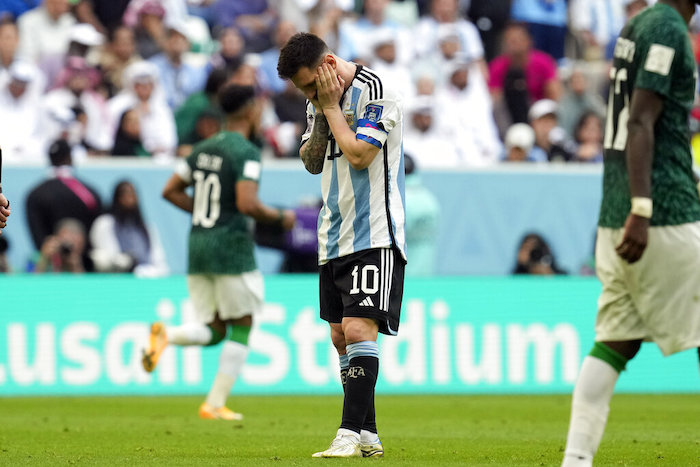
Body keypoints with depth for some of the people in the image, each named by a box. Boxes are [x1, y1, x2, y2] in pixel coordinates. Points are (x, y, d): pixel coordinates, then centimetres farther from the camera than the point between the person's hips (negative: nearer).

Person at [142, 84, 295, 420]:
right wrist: (280, 218, -6)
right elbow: (247, 204, -22)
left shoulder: (203, 149, 12)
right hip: (231, 246, -7)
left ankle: (166, 335, -18)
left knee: (213, 331, 12)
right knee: (241, 328, 7)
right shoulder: (246, 153, -12)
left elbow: (170, 191, 14)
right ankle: (215, 404, 3)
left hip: (198, 244, 7)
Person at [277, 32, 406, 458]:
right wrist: (322, 114, -1)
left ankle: (351, 435, -22)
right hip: (334, 238, 9)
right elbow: (312, 162, 14)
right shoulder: (321, 100, 13)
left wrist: (331, 107, -11)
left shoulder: (376, 93, -13)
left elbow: (358, 154, -21)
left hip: (373, 235, -9)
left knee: (358, 328, -18)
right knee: (341, 337, 8)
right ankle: (368, 436, 15)